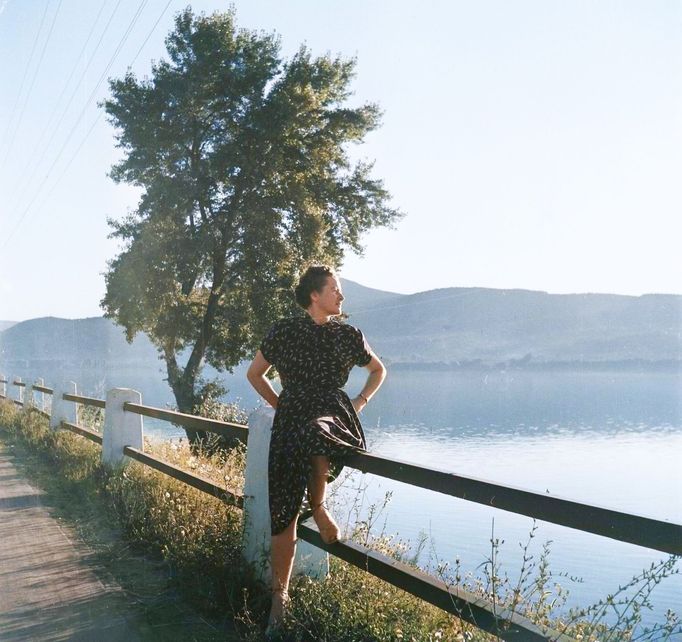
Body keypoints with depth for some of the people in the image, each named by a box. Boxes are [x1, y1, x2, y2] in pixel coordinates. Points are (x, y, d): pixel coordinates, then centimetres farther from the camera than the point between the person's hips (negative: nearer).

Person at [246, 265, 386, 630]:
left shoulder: (348, 335, 9)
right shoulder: (284, 332, 5)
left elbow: (378, 370, 25)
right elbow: (255, 374, 17)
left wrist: (361, 401, 11)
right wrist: (281, 405, 8)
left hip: (335, 416, 0)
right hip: (291, 419, 0)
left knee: (313, 433, -40)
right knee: (283, 512, -4)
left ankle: (319, 507, -11)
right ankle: (280, 593, 12)